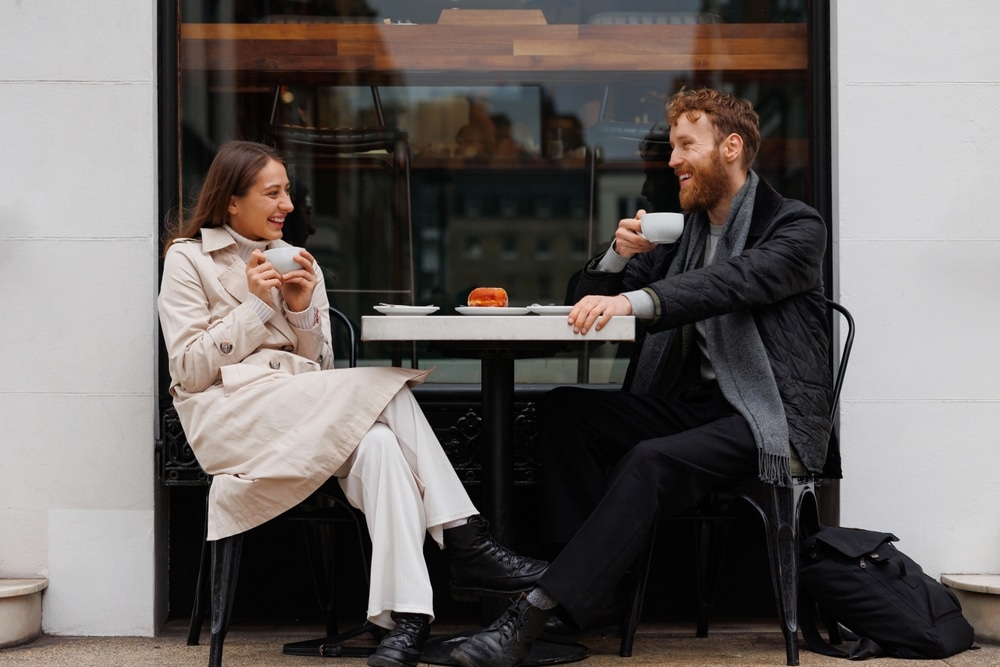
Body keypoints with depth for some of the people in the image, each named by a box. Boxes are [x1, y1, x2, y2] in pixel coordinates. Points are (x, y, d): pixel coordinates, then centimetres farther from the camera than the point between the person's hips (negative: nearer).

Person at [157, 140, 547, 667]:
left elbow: (319, 367, 15)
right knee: (388, 387, -27)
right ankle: (465, 543, -27)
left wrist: (302, 309, -3)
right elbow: (190, 370, -4)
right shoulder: (188, 259, 6)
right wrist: (256, 306, -9)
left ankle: (404, 615, -40)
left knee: (377, 445, -32)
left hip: (306, 407, 5)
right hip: (232, 411, -5)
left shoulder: (298, 263, 20)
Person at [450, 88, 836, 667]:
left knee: (650, 462, -33)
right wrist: (621, 256, -3)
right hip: (697, 403, 7)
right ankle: (591, 585, -22)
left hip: (771, 419, -7)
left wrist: (633, 300, -38)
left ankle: (535, 614, -36)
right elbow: (596, 300, 20)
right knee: (564, 408, -12)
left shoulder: (795, 226, -2)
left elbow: (736, 281, -24)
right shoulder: (685, 228, 19)